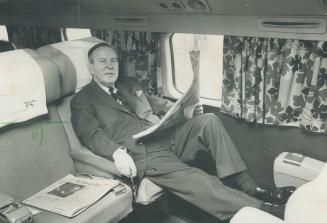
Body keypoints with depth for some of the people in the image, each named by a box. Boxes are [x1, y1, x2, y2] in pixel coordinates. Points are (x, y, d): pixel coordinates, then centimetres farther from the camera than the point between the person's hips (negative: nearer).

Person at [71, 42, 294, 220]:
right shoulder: (83, 100, 5)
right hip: (143, 156, -6)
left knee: (209, 121, -17)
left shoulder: (130, 84, 23)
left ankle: (246, 186, -18)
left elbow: (158, 103, 24)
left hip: (167, 138, 6)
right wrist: (117, 153, -29)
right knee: (201, 184, -26)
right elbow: (91, 133, -9)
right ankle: (263, 210, -23)